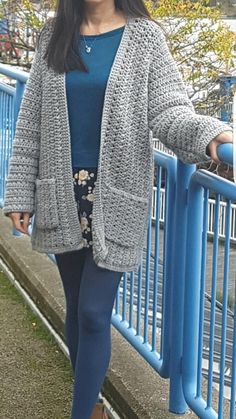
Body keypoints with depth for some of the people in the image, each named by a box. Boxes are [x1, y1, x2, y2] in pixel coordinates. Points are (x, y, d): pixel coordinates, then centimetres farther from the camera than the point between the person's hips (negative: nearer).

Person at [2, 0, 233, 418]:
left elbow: (168, 109, -10)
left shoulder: (144, 36, -2)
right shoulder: (54, 36, 6)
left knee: (94, 313, -3)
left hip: (115, 197, -3)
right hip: (63, 194, 4)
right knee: (77, 305, 13)